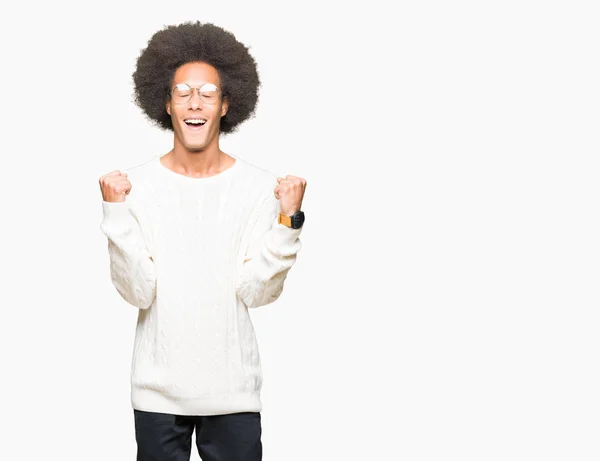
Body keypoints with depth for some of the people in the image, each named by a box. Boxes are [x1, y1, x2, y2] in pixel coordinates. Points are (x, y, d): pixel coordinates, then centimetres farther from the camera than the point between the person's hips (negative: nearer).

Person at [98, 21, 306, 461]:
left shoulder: (260, 186, -4)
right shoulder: (138, 184, -5)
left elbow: (257, 292, -9)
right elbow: (138, 292, -11)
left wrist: (288, 221, -18)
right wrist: (116, 214, -19)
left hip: (234, 389, 0)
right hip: (158, 388, 0)